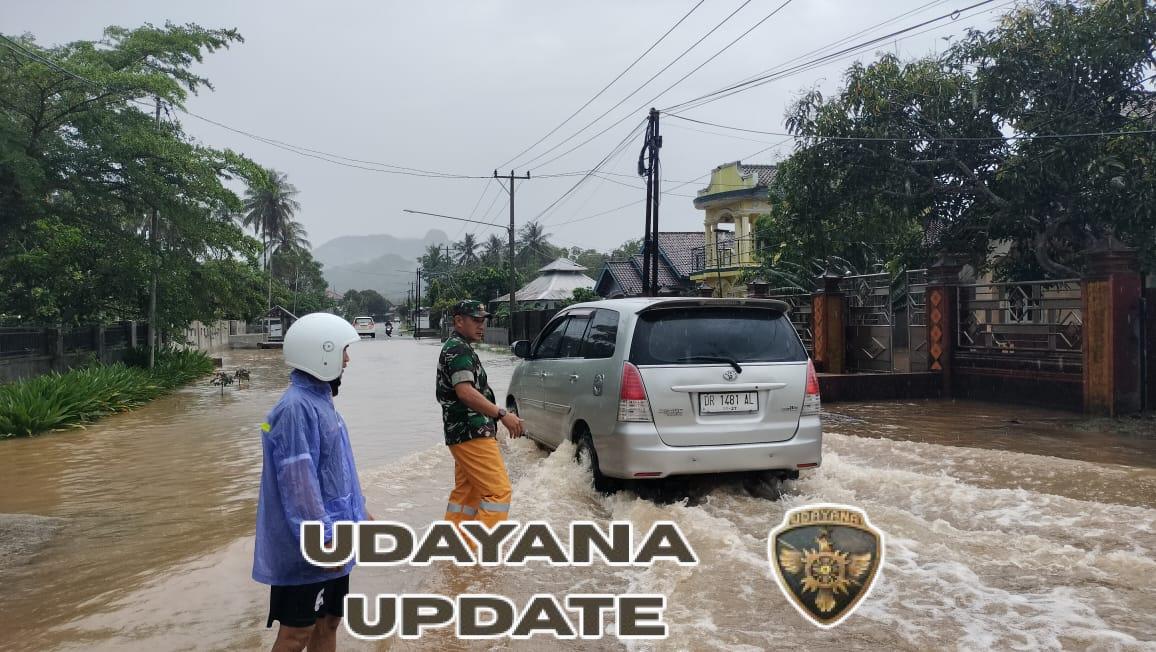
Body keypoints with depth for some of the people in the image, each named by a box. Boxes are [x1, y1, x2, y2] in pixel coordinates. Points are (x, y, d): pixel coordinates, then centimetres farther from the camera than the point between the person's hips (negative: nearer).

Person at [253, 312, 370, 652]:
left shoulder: (319, 401, 10)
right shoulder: (296, 409, -22)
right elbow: (299, 483, -24)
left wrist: (357, 512, 23)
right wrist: (323, 541, -22)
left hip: (331, 542, 9)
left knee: (328, 622, 18)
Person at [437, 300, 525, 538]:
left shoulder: (455, 348, 21)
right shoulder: (459, 350, -13)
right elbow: (465, 392, -26)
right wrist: (502, 414, -29)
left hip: (460, 434, 11)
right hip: (472, 433, -11)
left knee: (466, 492, 15)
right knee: (499, 490, -11)